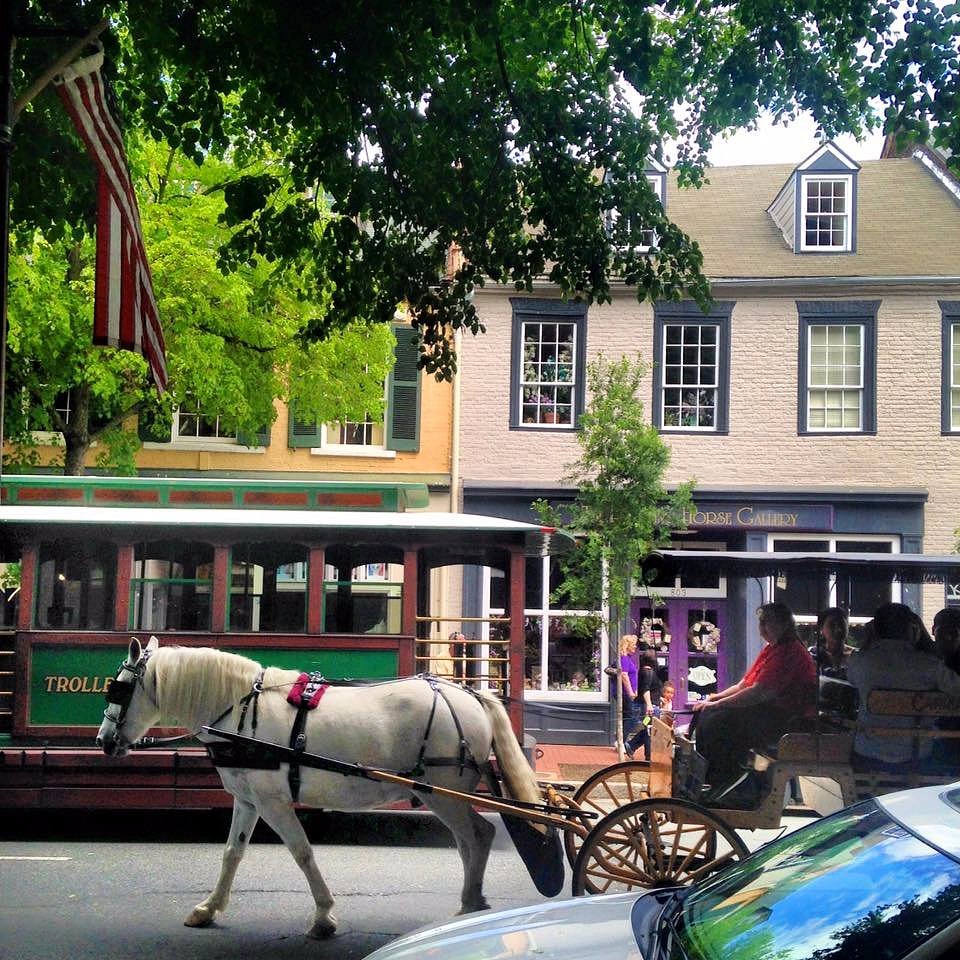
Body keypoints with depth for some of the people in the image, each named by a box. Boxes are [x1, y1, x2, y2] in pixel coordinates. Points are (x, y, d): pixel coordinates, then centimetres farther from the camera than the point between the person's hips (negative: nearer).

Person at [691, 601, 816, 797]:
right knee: (704, 714, 4)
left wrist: (717, 704, -17)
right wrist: (713, 698, 6)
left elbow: (759, 692, -23)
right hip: (766, 711, 11)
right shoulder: (771, 649, 17)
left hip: (787, 718, -11)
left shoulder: (790, 652, -16)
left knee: (716, 722, -25)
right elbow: (745, 685, 20)